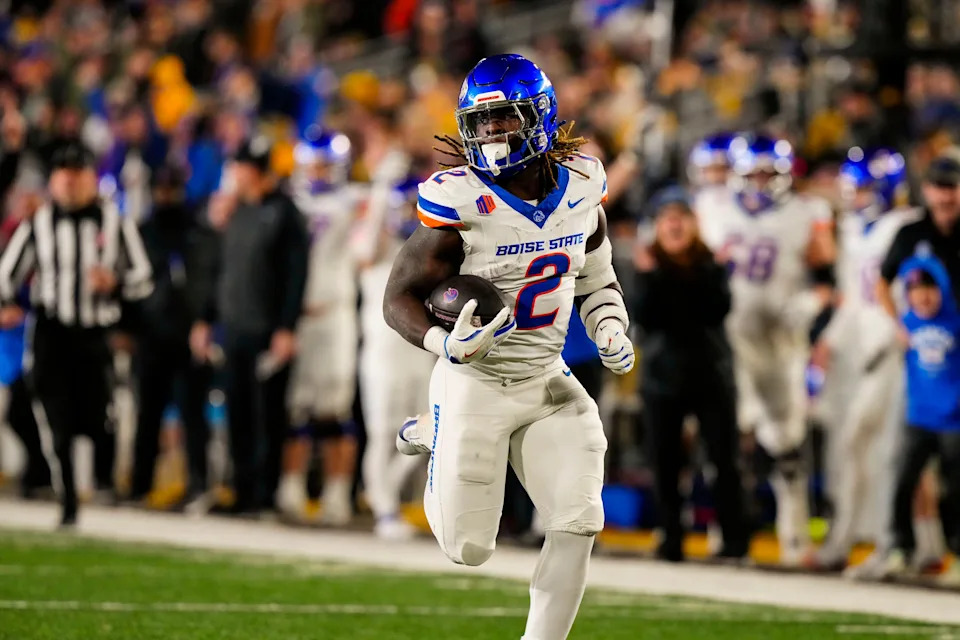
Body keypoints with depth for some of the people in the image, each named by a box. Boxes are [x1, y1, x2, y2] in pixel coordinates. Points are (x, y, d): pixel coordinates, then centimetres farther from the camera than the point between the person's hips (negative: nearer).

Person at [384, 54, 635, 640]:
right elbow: (400, 297, -13)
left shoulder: (580, 190, -3)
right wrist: (445, 345, -32)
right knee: (470, 549, 4)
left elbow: (597, 283, 15)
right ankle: (435, 437, 33)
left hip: (548, 383, 4)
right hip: (476, 386, -4)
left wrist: (612, 331, -5)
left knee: (577, 528, -9)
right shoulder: (463, 204, -19)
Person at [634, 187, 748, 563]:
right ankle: (671, 540, 9)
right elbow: (644, 318, -10)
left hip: (711, 372, 0)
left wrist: (707, 275, -20)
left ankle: (734, 538, 2)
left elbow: (720, 310, -11)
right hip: (663, 374, 0)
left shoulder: (710, 264, 2)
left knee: (724, 459, -3)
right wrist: (649, 278, -20)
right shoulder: (648, 265, 1)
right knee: (665, 463, 1)